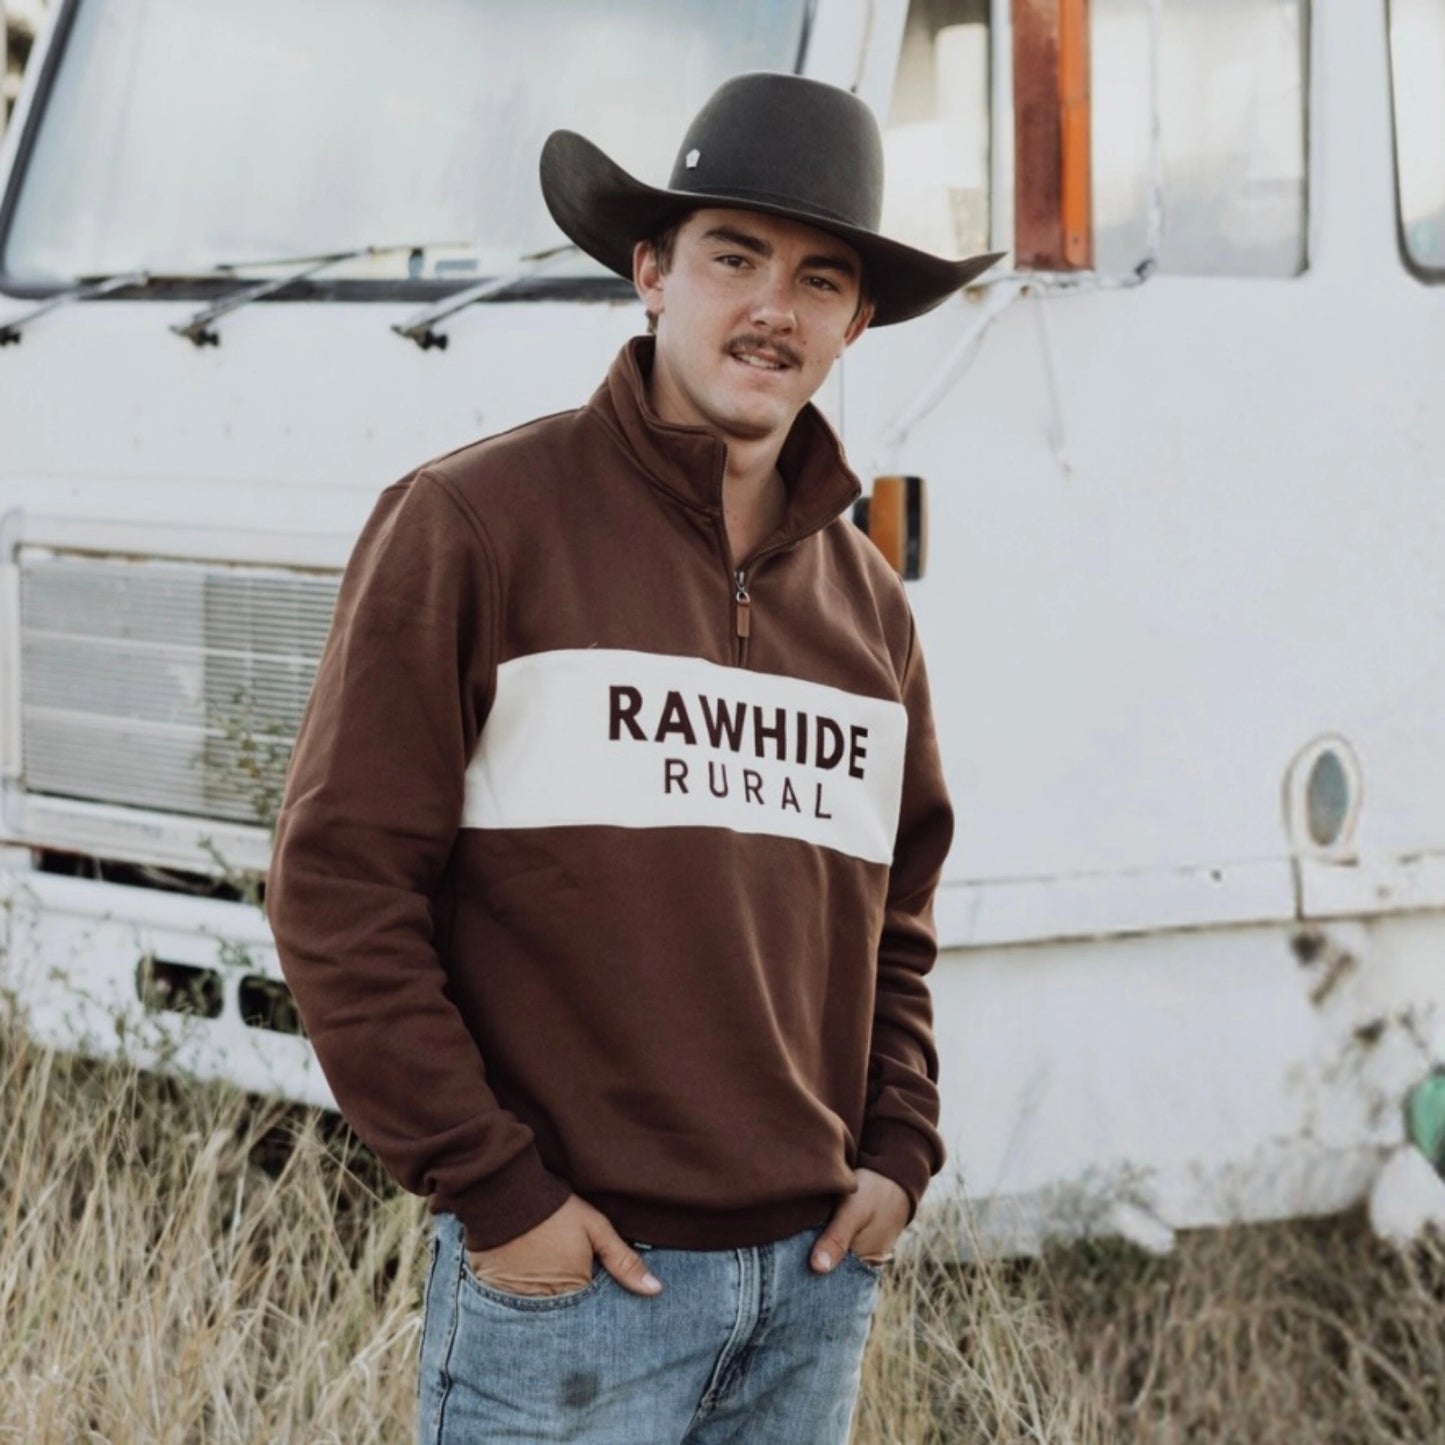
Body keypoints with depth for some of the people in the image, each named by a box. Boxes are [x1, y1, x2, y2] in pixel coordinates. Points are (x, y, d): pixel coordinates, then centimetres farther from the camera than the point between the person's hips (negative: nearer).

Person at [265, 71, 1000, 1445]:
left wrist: (900, 1153, 8)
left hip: (816, 1281, 6)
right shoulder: (471, 523, -5)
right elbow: (336, 882, -9)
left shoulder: (866, 598, 13)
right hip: (569, 1275, -6)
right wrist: (491, 1190, -12)